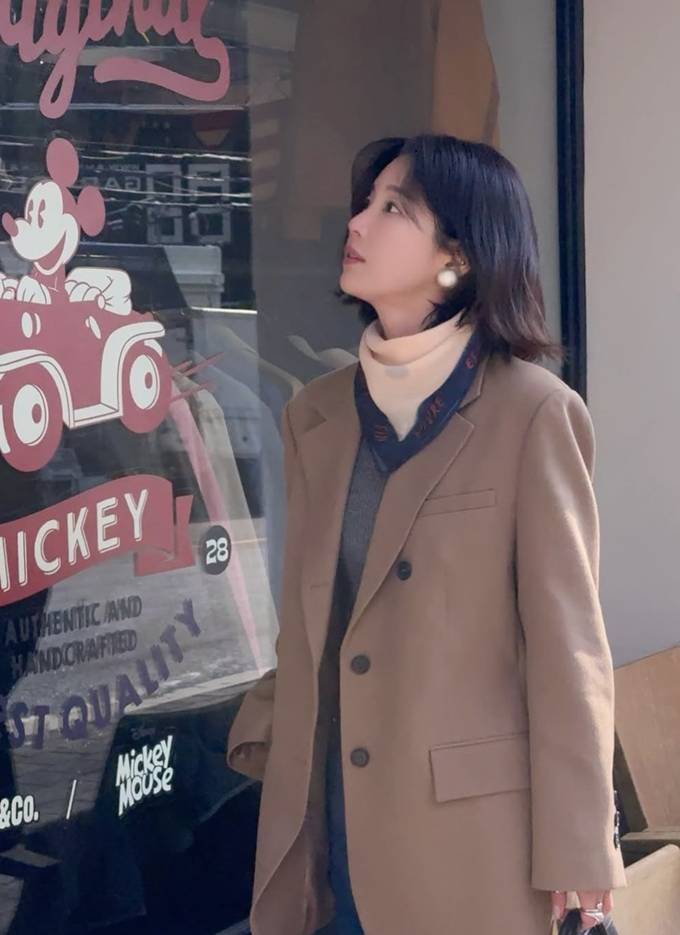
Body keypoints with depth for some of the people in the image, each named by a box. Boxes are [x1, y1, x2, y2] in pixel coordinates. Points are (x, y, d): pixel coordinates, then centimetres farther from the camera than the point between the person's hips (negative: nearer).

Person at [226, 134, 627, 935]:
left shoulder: (532, 412, -10)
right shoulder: (315, 413, 7)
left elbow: (567, 640, -10)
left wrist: (576, 846, -9)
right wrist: (263, 743, 5)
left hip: (466, 832, -5)